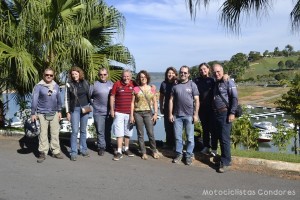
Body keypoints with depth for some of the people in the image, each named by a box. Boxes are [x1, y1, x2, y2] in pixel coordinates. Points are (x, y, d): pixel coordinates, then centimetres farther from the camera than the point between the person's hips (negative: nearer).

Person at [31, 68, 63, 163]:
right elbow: (34, 100, -6)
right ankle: (43, 153, 10)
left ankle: (56, 151, 17)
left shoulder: (56, 86, 6)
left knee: (55, 133, 7)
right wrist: (33, 113, -8)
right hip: (42, 114, -3)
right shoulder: (39, 86, -5)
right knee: (43, 133, 1)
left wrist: (59, 111, 13)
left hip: (54, 114, 4)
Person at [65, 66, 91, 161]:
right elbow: (67, 99, -2)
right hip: (75, 109, -3)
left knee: (83, 130, 10)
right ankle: (73, 152, 1)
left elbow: (89, 95, 14)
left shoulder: (85, 83, 5)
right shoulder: (69, 85, -3)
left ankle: (83, 149, 21)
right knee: (75, 131, -6)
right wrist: (68, 112, -5)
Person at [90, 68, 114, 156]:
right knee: (100, 131, 2)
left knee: (108, 130, 15)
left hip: (109, 112, 3)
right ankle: (101, 147, 12)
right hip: (98, 112, -3)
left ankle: (108, 146, 29)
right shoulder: (95, 85, -2)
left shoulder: (111, 84, 8)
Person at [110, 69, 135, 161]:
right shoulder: (117, 84, -4)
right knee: (119, 132, -1)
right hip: (119, 112, -2)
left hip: (130, 112, 2)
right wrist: (112, 109, -3)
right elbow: (112, 96, 0)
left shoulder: (133, 85, 1)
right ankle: (119, 152, 3)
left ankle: (126, 149, 27)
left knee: (128, 132, 13)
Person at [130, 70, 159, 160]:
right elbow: (132, 103, 3)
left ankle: (154, 151, 16)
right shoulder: (135, 89, 2)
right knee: (140, 134, 4)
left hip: (148, 113, 0)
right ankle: (143, 152, 15)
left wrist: (155, 113, 0)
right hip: (138, 113, 0)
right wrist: (131, 115, -1)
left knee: (151, 133, -3)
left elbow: (155, 102, 9)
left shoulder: (151, 89, 6)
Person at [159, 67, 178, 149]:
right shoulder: (164, 84, 6)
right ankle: (169, 143, 25)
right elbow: (161, 97, 13)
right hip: (167, 108, 3)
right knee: (168, 126, 11)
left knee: (175, 127, 0)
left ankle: (175, 144, 12)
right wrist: (161, 107, 14)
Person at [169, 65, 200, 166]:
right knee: (178, 136, 9)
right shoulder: (175, 86, 7)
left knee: (190, 137, 4)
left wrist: (196, 114, -7)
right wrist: (170, 114, 3)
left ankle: (189, 155, 17)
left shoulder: (192, 85, 0)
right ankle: (179, 153, 22)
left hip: (189, 115, -2)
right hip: (177, 115, 2)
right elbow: (171, 100, 8)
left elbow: (196, 100, -2)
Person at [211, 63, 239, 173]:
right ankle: (225, 157, 26)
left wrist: (232, 113, -18)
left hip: (225, 113, -7)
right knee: (219, 137, 13)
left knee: (224, 138, -6)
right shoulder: (215, 83, 16)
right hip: (216, 114, 7)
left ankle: (225, 162, 1)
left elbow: (234, 98, -12)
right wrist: (213, 112, 13)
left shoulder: (228, 82, -6)